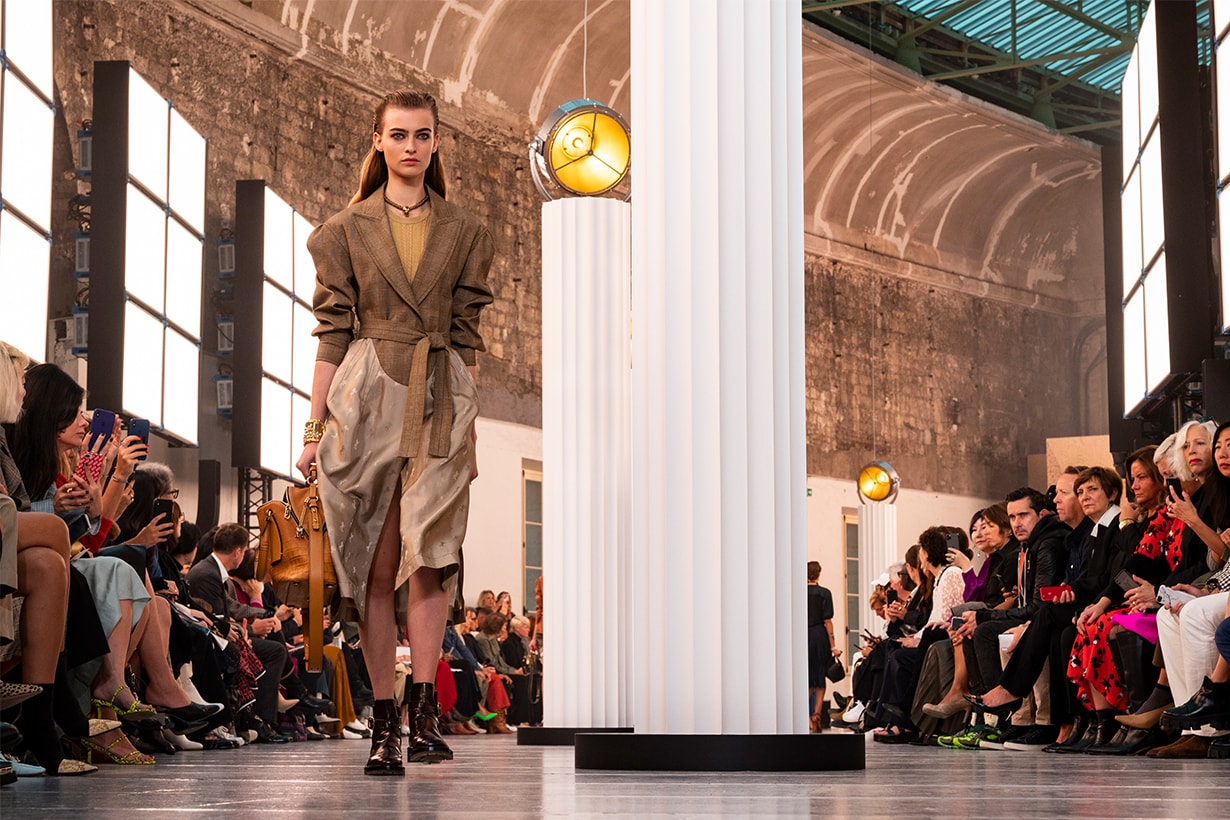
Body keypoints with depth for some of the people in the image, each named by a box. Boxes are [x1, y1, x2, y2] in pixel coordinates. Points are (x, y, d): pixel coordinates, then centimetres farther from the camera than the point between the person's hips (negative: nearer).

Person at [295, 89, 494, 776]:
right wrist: (316, 426, 2)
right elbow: (333, 333, 7)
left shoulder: (464, 233, 12)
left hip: (440, 404, 0)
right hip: (367, 399, 0)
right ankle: (384, 725, 2)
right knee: (377, 565, -2)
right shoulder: (347, 230, 9)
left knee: (430, 551, -17)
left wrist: (470, 430, 7)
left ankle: (424, 706, -12)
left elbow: (467, 338, 11)